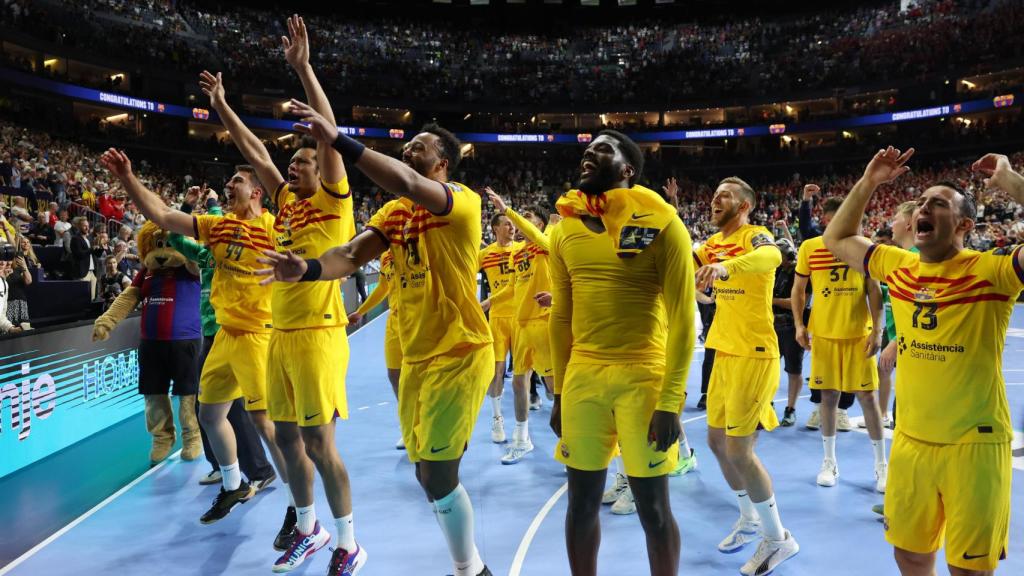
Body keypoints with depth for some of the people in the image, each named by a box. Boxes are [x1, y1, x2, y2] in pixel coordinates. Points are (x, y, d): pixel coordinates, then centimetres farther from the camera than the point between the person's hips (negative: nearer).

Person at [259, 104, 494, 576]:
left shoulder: (463, 200, -12)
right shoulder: (394, 212, 8)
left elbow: (408, 184, -32)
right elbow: (352, 254, -7)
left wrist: (338, 139, -35)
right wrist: (306, 268, -27)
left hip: (460, 353, -7)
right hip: (415, 357, 8)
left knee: (437, 474, -6)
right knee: (427, 472, 15)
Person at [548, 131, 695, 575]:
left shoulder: (660, 223, -6)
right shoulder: (566, 229, 9)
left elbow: (681, 318, -8)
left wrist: (671, 400, -12)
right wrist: (560, 392, 13)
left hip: (643, 379, -4)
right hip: (582, 377, 5)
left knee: (652, 505, 6)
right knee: (581, 500, 13)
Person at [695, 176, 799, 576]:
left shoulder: (754, 236, -14)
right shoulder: (714, 243, 12)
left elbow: (772, 257, -37)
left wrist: (725, 266, -54)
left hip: (754, 355, -8)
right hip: (724, 354, 8)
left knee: (739, 449, -7)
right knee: (717, 441, 15)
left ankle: (778, 538, 12)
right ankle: (749, 518, 35)